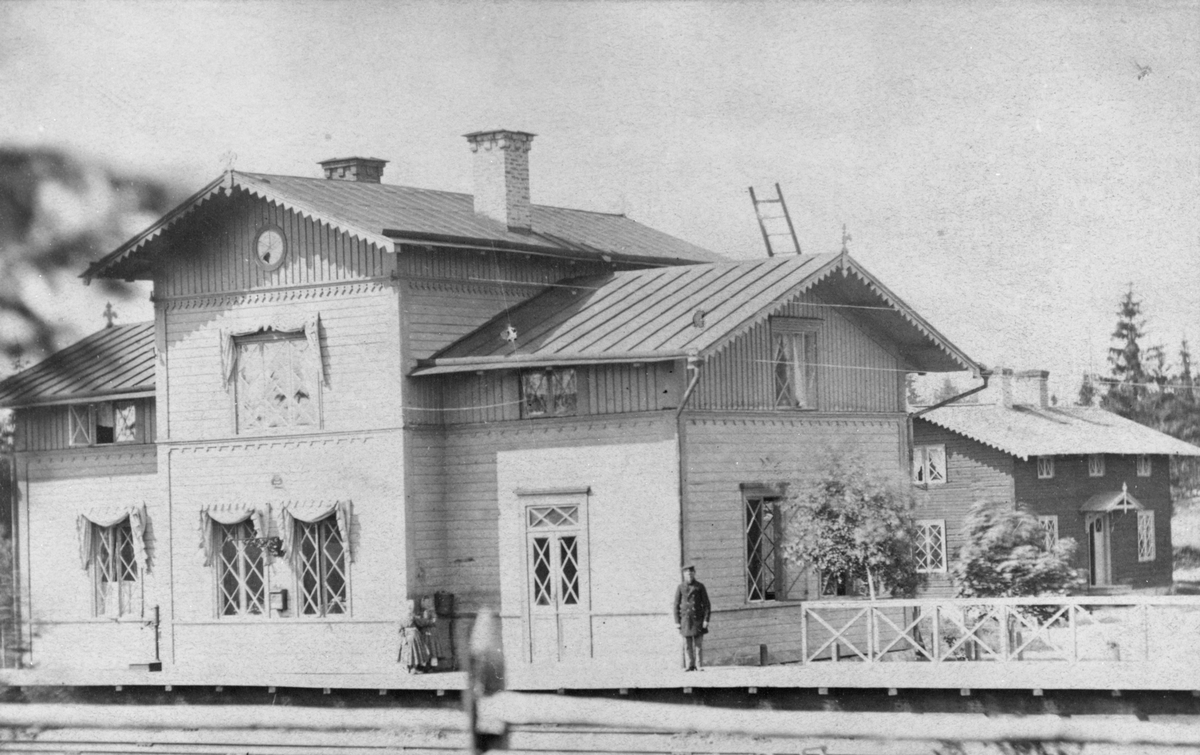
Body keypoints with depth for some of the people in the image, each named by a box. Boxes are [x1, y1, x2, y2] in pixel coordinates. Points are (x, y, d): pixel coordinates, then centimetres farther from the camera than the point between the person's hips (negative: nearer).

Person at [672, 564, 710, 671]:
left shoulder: (700, 587, 4)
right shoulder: (680, 588, 6)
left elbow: (706, 604, 4)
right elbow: (676, 605, 7)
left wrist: (706, 620, -5)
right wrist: (677, 622, 0)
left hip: (698, 619, -1)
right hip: (685, 620, 1)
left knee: (699, 644, -3)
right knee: (687, 645, 0)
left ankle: (699, 666, -2)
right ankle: (689, 665, 4)